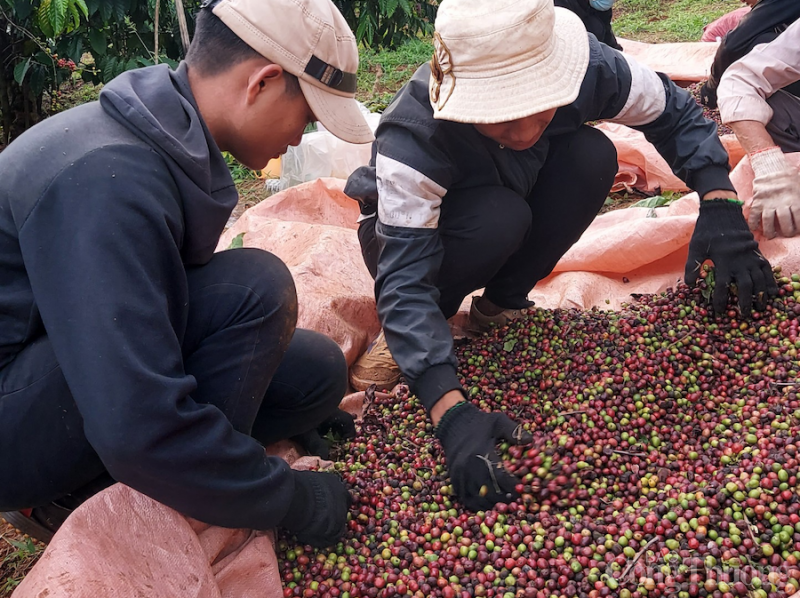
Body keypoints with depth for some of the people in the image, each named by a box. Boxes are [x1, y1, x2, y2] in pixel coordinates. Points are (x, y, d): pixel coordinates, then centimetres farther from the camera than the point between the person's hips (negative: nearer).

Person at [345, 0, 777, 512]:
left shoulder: (587, 67, -28)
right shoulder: (412, 139, -40)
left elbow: (674, 112, -11)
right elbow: (405, 281, -43)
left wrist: (721, 204, -27)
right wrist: (452, 413, -54)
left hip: (511, 203, 4)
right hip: (414, 222, -4)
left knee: (593, 155, -24)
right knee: (501, 217, -36)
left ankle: (501, 302, -7)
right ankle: (414, 331, -9)